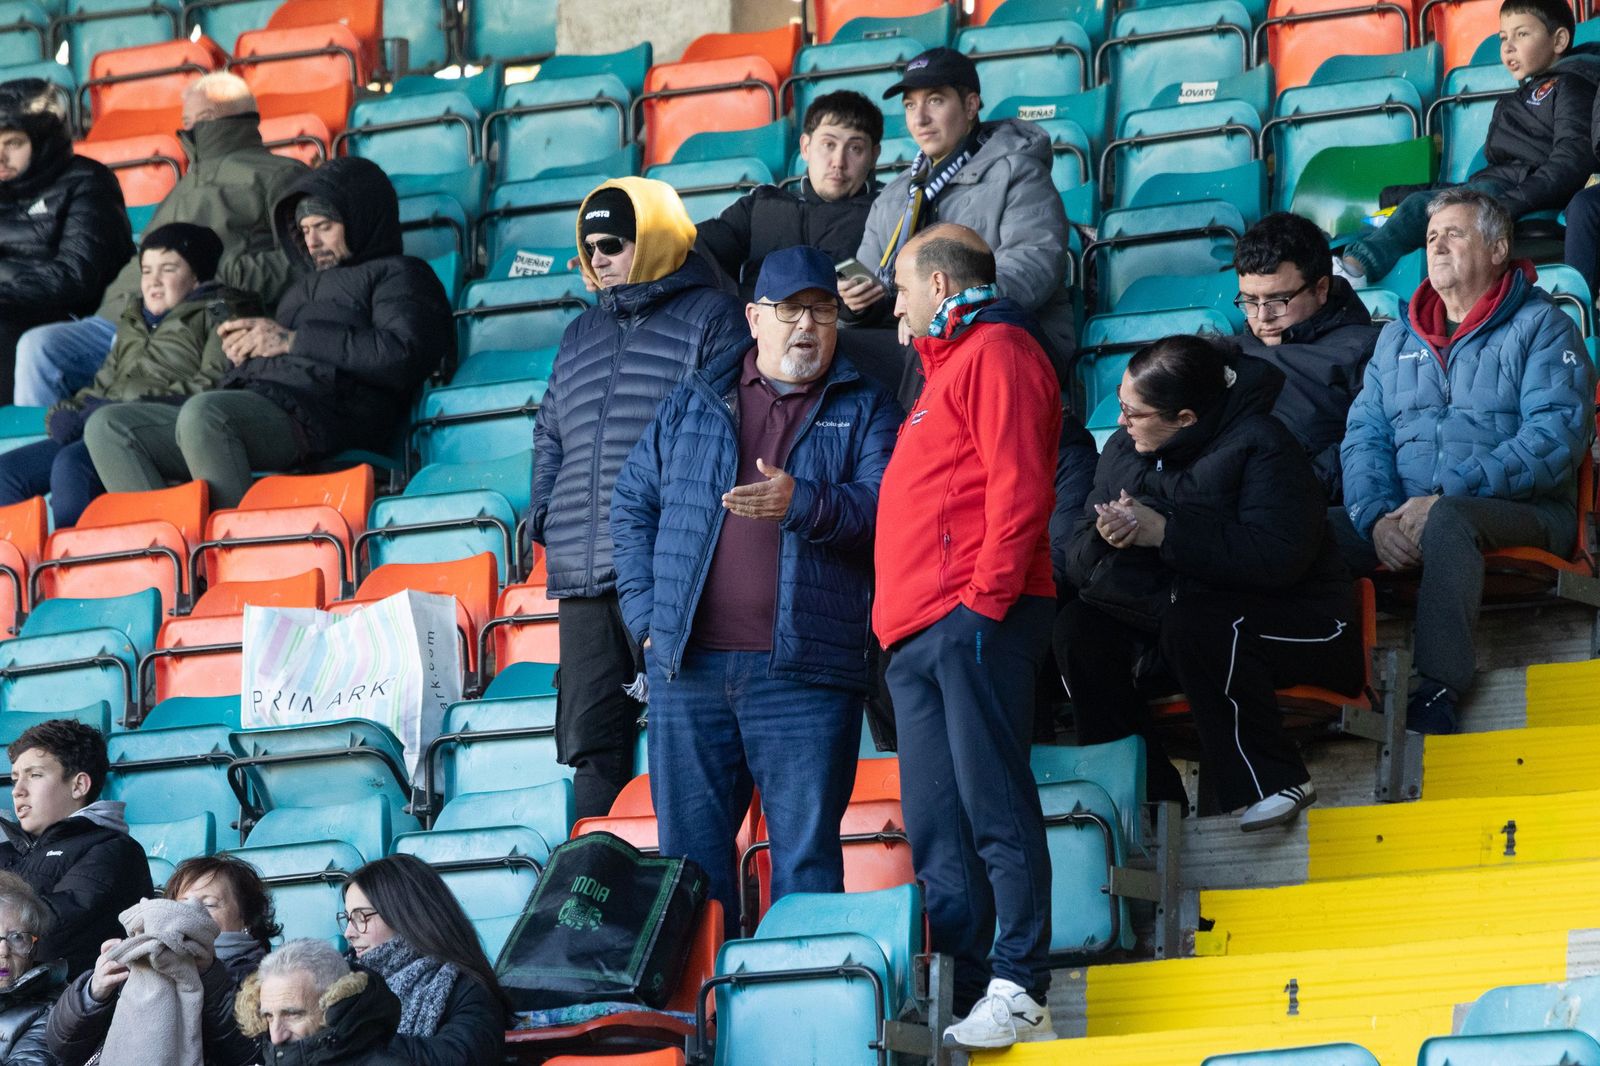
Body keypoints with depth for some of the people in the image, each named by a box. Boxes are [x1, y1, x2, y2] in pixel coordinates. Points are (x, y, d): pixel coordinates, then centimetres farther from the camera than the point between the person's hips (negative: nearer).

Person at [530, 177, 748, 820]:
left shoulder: (710, 318, 1)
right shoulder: (582, 336, 23)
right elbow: (550, 432, 33)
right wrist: (544, 506, 15)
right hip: (582, 576, 7)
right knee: (588, 738, 6)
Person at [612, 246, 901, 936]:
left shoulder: (864, 412, 9)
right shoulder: (693, 405, 17)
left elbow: (885, 509, -6)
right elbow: (632, 502, 18)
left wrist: (803, 503, -22)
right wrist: (644, 609, 7)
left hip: (804, 671, -3)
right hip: (688, 668, 3)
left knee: (806, 854, -3)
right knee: (690, 850, 5)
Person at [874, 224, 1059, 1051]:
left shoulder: (998, 352, -3)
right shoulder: (949, 366, 28)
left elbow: (1018, 486, -14)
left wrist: (987, 594, -19)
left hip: (973, 618, -10)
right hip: (919, 632, 10)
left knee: (994, 808, -11)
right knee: (935, 831, 5)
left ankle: (1018, 989, -13)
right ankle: (957, 994, 4)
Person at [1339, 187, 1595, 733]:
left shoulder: (1540, 327, 5)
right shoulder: (1397, 339, 22)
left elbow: (1556, 436, -10)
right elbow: (1364, 436, 12)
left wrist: (1445, 499, -18)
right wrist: (1378, 517, -11)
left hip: (1522, 513, -5)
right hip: (1404, 515, 5)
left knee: (1448, 521, -39)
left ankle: (1438, 690, -45)